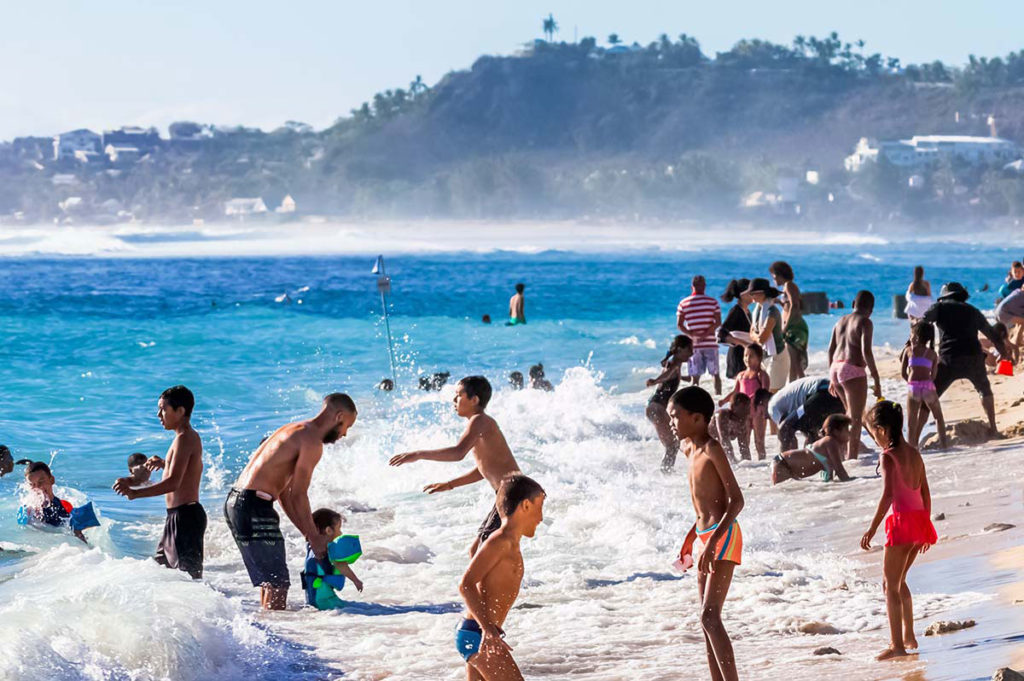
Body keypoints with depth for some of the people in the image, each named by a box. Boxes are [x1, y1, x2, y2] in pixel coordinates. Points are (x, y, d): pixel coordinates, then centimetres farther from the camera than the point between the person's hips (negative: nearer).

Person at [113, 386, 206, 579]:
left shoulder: (184, 439, -17)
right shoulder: (191, 436, 14)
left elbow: (173, 482, -28)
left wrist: (135, 493, -31)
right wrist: (165, 464, 26)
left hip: (184, 515, -11)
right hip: (177, 516, 11)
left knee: (190, 574, -10)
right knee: (161, 565, 18)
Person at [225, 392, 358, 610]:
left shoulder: (295, 430, 21)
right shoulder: (312, 441, -9)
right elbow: (298, 496, -12)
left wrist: (309, 533, 20)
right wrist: (315, 538, -4)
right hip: (254, 505, -10)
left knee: (269, 581, 18)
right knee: (278, 584, -7)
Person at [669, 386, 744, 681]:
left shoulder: (712, 449, -14)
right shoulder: (689, 449, 13)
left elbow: (736, 500, -19)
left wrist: (713, 540, -26)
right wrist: (692, 537, 22)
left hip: (722, 537, -10)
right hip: (703, 537, 10)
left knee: (710, 616, -17)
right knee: (707, 620, 10)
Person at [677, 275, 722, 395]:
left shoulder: (683, 303, 3)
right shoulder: (712, 302, 0)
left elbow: (679, 325, -2)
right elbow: (718, 322, -8)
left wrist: (691, 335, -8)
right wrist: (706, 334, -12)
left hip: (694, 344, 1)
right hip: (711, 343, -1)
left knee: (695, 376, 2)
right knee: (715, 374, 9)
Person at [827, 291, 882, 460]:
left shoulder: (841, 320, 17)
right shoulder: (865, 322, -6)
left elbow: (831, 350, 18)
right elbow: (866, 351, -16)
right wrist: (876, 379, -14)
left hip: (836, 368, 7)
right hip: (853, 370, -7)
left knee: (851, 412, 25)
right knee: (856, 418, -1)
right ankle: (852, 457, -4)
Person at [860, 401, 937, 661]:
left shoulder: (888, 456, -11)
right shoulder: (914, 453, 12)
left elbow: (888, 494, -19)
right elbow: (926, 492, 16)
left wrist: (872, 529, -17)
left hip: (902, 521, -8)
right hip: (920, 519, 8)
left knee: (890, 584, 0)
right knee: (899, 580, 22)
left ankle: (897, 644, -4)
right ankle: (909, 636, 24)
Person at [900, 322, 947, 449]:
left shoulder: (908, 350, 9)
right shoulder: (932, 354, 12)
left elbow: (903, 373, 9)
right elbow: (933, 376, 8)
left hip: (912, 387, -1)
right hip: (928, 386, 1)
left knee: (911, 422, 3)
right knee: (938, 416, 20)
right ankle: (943, 442, 17)